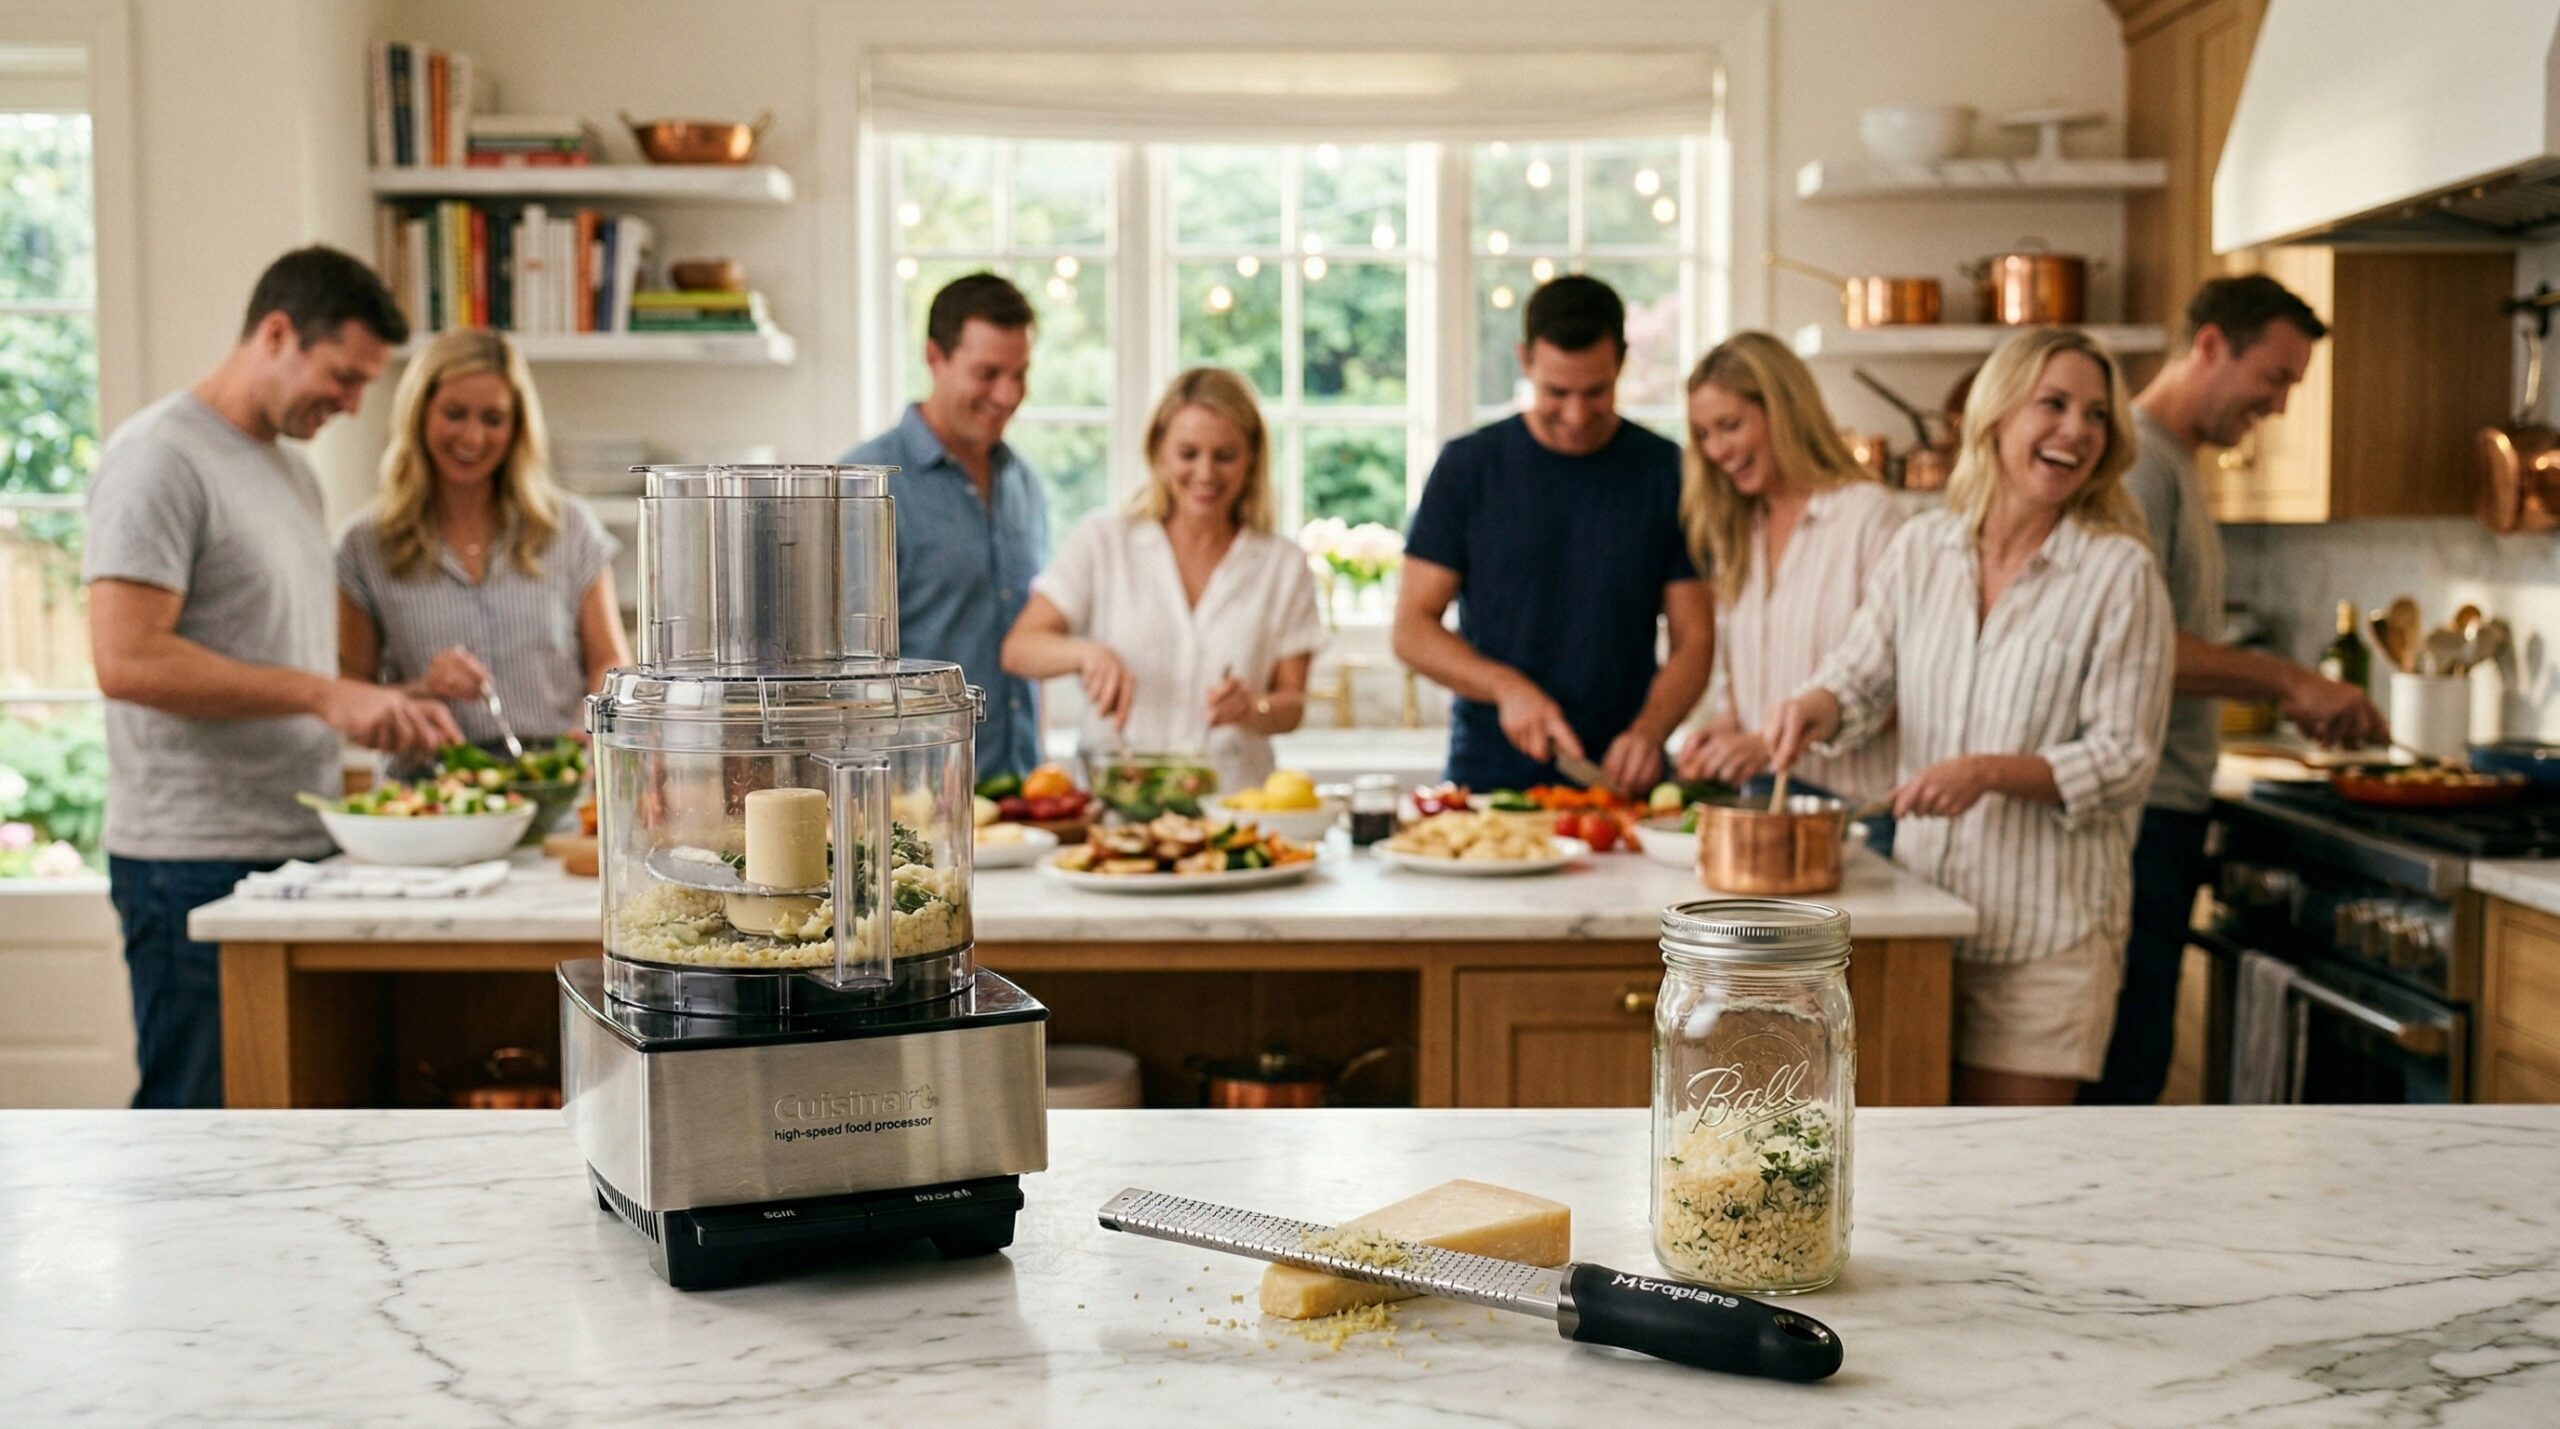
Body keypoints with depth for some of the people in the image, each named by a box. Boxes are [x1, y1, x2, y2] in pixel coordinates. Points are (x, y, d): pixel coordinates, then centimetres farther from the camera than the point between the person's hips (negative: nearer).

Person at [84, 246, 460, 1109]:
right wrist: (324, 694, -20)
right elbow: (128, 661, -20)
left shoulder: (292, 471, 18)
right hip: (198, 864, -8)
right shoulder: (161, 459, -9)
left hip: (300, 848, 8)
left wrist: (383, 710, 7)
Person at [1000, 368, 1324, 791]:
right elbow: (1017, 649, 2)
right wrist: (1086, 653, -18)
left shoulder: (1284, 565, 11)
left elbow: (1291, 704, 10)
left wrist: (1253, 709, -13)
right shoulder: (1102, 545, 9)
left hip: (1231, 802, 1)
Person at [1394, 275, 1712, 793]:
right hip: (1487, 773, 0)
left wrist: (1648, 731, -13)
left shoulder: (1666, 473, 5)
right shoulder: (1468, 465, 4)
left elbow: (1693, 642, 6)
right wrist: (1506, 687, -12)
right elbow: (1412, 629, 4)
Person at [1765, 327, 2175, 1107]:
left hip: (2047, 929, -4)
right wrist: (1819, 703, -12)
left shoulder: (2121, 573, -7)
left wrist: (1993, 772, -21)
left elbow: (2125, 760, -9)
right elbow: (1862, 675, 11)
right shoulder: (1921, 547, 6)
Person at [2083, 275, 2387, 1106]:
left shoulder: (2175, 465, 19)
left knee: (2135, 1051, 12)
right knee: (2127, 1054, -6)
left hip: (2170, 801, 10)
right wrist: (2289, 682, -16)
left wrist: (2288, 700, 11)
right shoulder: (2135, 459, -11)